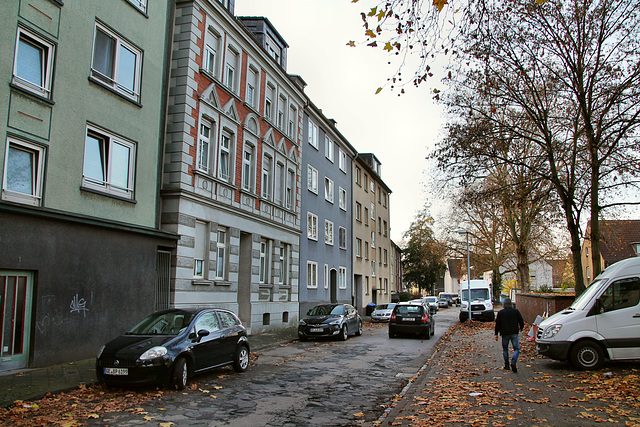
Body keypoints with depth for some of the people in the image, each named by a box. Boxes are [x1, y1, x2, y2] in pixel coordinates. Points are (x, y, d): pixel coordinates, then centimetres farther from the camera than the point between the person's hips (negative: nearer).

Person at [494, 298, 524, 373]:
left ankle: (506, 365, 14)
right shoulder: (516, 311, 0)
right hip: (514, 333, -1)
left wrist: (496, 334, 11)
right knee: (516, 349, 3)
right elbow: (521, 321, 8)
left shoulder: (500, 312, 3)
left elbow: (497, 324, 4)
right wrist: (521, 328, 28)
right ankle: (513, 362, -21)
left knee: (505, 349, 15)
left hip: (505, 333, 1)